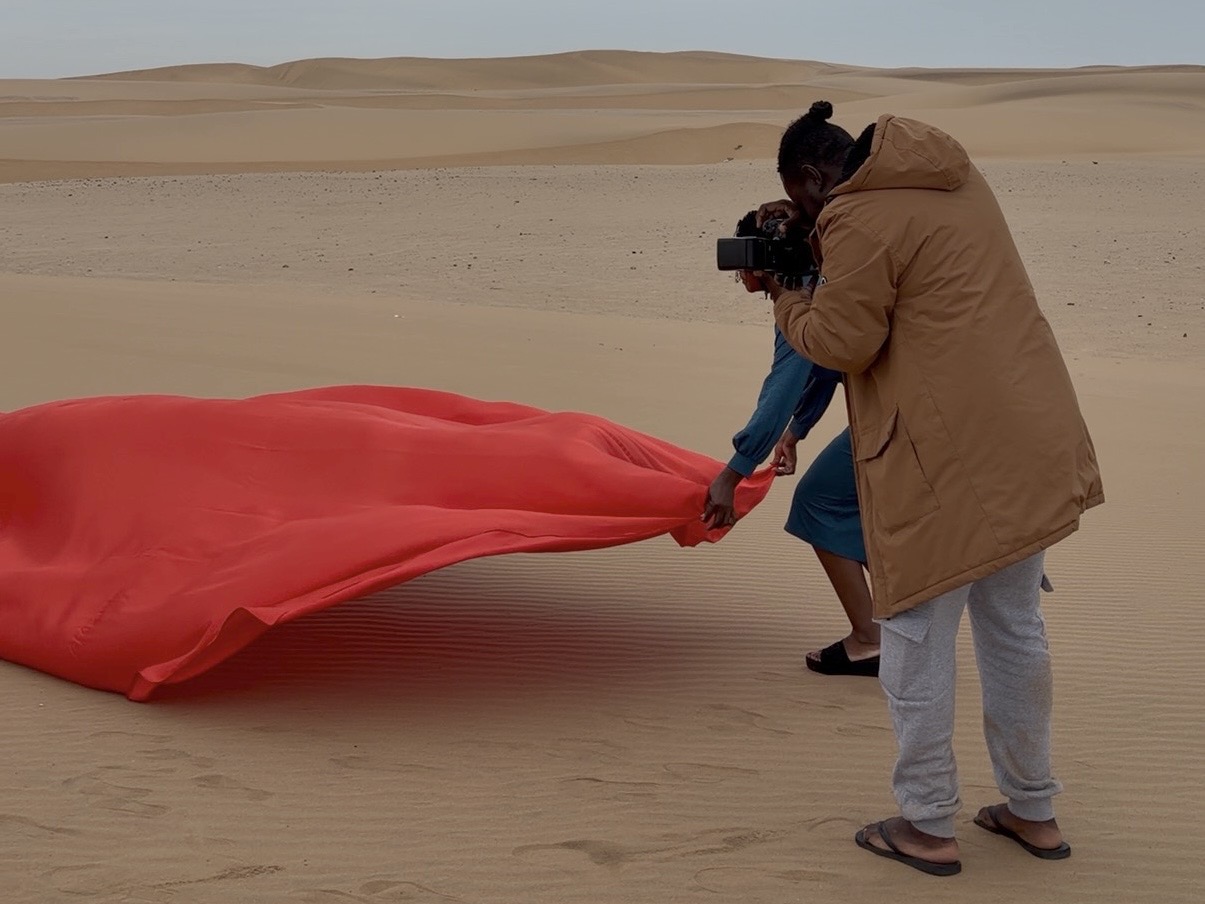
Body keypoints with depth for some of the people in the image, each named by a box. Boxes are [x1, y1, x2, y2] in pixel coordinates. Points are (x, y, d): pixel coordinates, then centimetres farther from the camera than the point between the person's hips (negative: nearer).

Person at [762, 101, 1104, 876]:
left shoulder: (858, 218, -13)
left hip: (946, 456, -9)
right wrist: (816, 238, 16)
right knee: (1015, 625, 17)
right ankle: (1033, 811, 27)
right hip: (1030, 436, 9)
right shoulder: (953, 175, 14)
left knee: (917, 632, 4)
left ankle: (928, 827, 10)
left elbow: (842, 342, -11)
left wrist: (785, 298, 6)